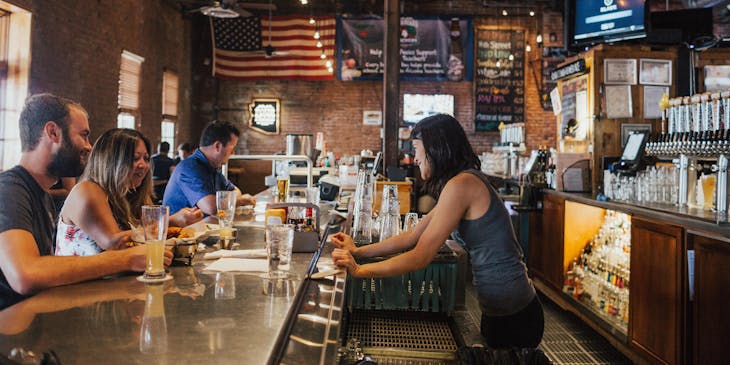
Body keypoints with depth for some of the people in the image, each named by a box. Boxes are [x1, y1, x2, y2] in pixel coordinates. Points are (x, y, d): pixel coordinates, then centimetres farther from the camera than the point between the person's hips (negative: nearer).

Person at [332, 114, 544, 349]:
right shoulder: (465, 182, 9)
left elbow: (420, 257, -21)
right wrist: (359, 252, 7)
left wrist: (359, 270, -16)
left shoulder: (461, 184, -21)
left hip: (513, 316, -9)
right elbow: (413, 237, 10)